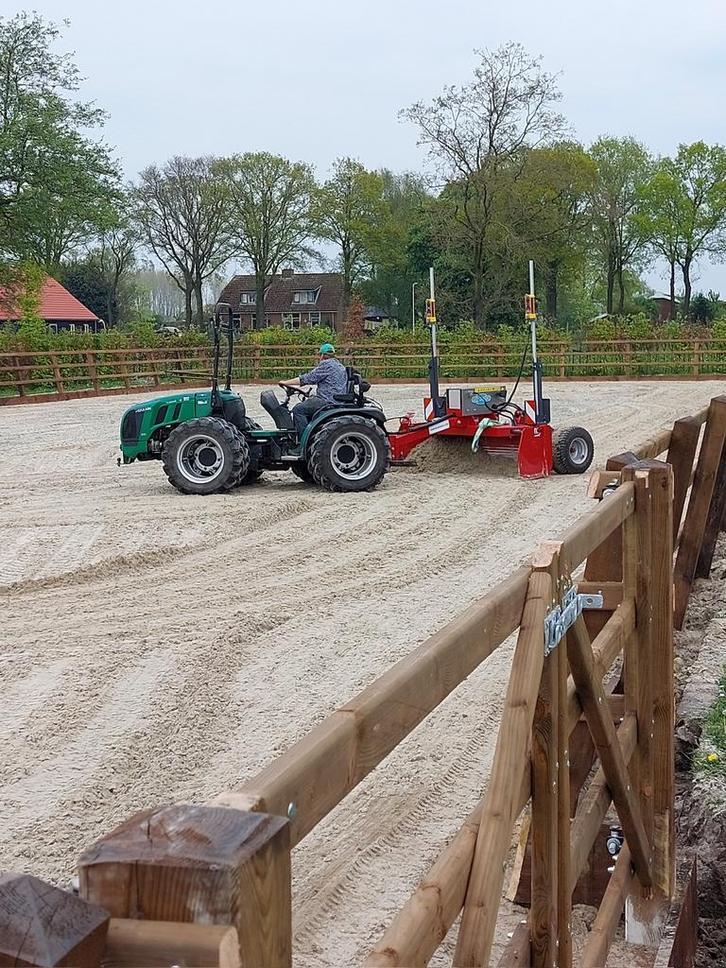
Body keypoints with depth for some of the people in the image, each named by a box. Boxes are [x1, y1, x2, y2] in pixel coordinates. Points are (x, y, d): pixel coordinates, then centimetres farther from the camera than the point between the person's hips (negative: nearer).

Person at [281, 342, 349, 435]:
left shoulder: (326, 364, -8)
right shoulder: (341, 366, 20)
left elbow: (308, 378, -11)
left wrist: (286, 382, -5)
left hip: (328, 401, -10)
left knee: (298, 409, -11)